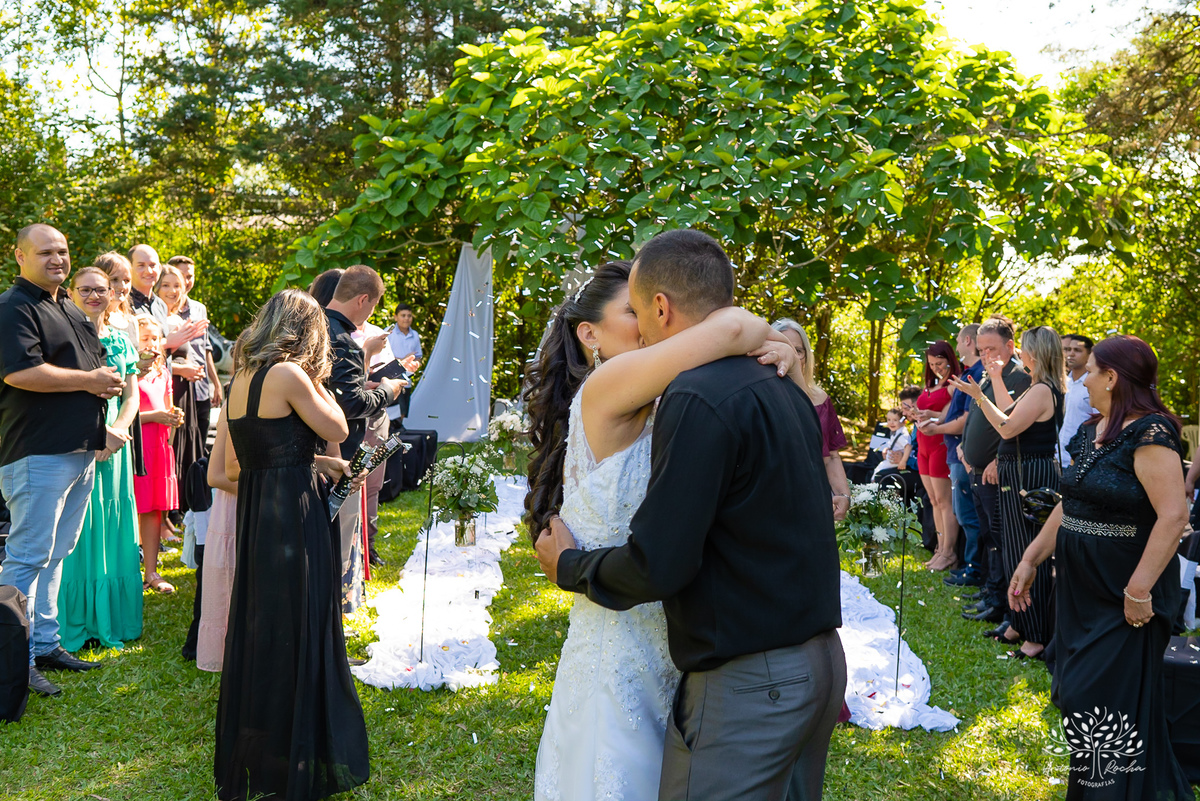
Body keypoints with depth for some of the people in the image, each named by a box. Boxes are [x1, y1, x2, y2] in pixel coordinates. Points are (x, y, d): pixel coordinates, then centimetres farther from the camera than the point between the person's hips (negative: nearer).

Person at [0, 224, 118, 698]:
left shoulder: (70, 310, 21)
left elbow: (94, 364, 33)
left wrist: (109, 380, 9)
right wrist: (89, 380, -13)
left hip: (81, 450, 9)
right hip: (38, 454, -9)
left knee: (55, 553, 14)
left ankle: (45, 644, 23)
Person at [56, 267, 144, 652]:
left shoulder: (121, 340, 12)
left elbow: (132, 395, 10)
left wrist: (116, 430, -8)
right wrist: (98, 432, -17)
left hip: (114, 444, 4)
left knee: (113, 530, 8)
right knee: (78, 531, -2)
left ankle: (111, 621, 18)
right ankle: (75, 624, 8)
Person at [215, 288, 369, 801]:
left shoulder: (241, 379, 10)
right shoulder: (289, 374, -14)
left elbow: (233, 467, 13)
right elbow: (337, 430, -6)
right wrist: (316, 379, 2)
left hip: (253, 513, 8)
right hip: (293, 517, -8)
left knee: (256, 628, 17)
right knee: (294, 631, 2)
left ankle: (244, 757, 30)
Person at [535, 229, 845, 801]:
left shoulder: (698, 399, -19)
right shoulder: (783, 389, 9)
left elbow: (658, 566, -20)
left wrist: (569, 566, -2)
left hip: (746, 683, -9)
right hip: (820, 662, 9)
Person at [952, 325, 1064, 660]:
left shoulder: (1043, 390, -19)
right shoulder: (1038, 388, 13)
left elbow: (1008, 428, -23)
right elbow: (1011, 414, 22)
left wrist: (979, 396, -21)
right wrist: (996, 379, 26)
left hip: (1032, 477, -11)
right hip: (1019, 474, 11)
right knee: (1017, 551, 17)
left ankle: (1038, 635, 1)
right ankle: (1020, 623, 29)